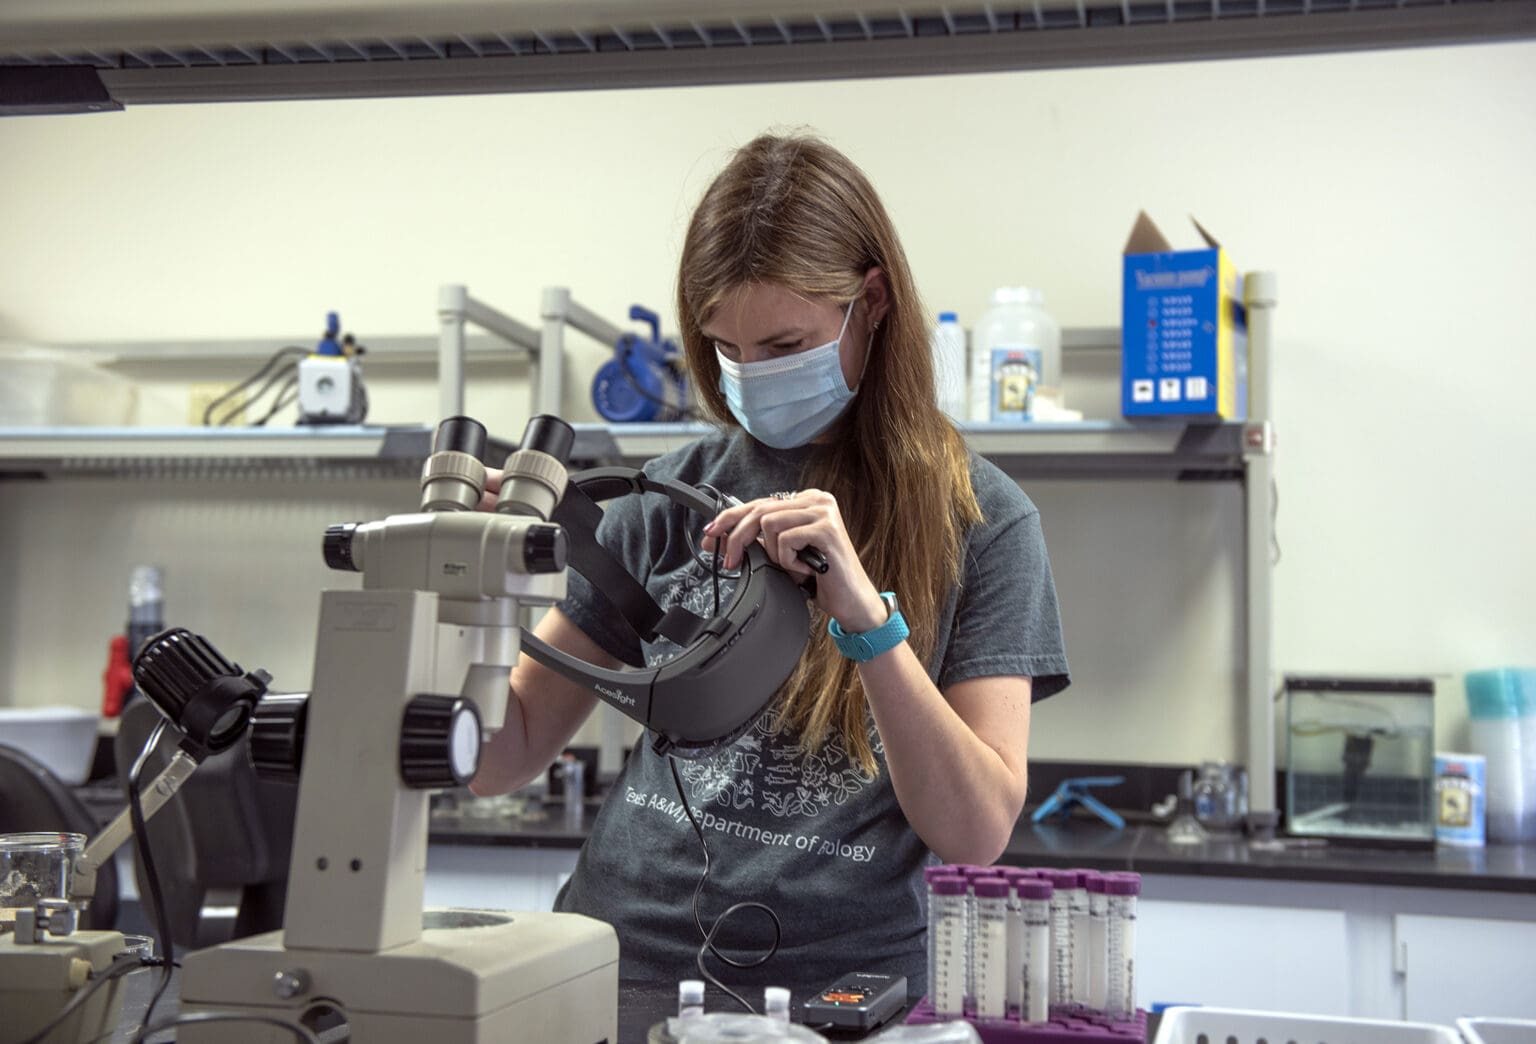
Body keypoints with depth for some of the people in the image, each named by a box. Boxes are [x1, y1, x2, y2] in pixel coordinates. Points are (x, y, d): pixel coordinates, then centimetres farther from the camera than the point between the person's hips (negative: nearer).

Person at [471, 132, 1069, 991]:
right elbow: (506, 756, 12)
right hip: (619, 960, 2)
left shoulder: (978, 519, 1)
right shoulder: (671, 495, 8)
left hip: (835, 984, -1)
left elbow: (978, 831, -6)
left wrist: (865, 616, -18)